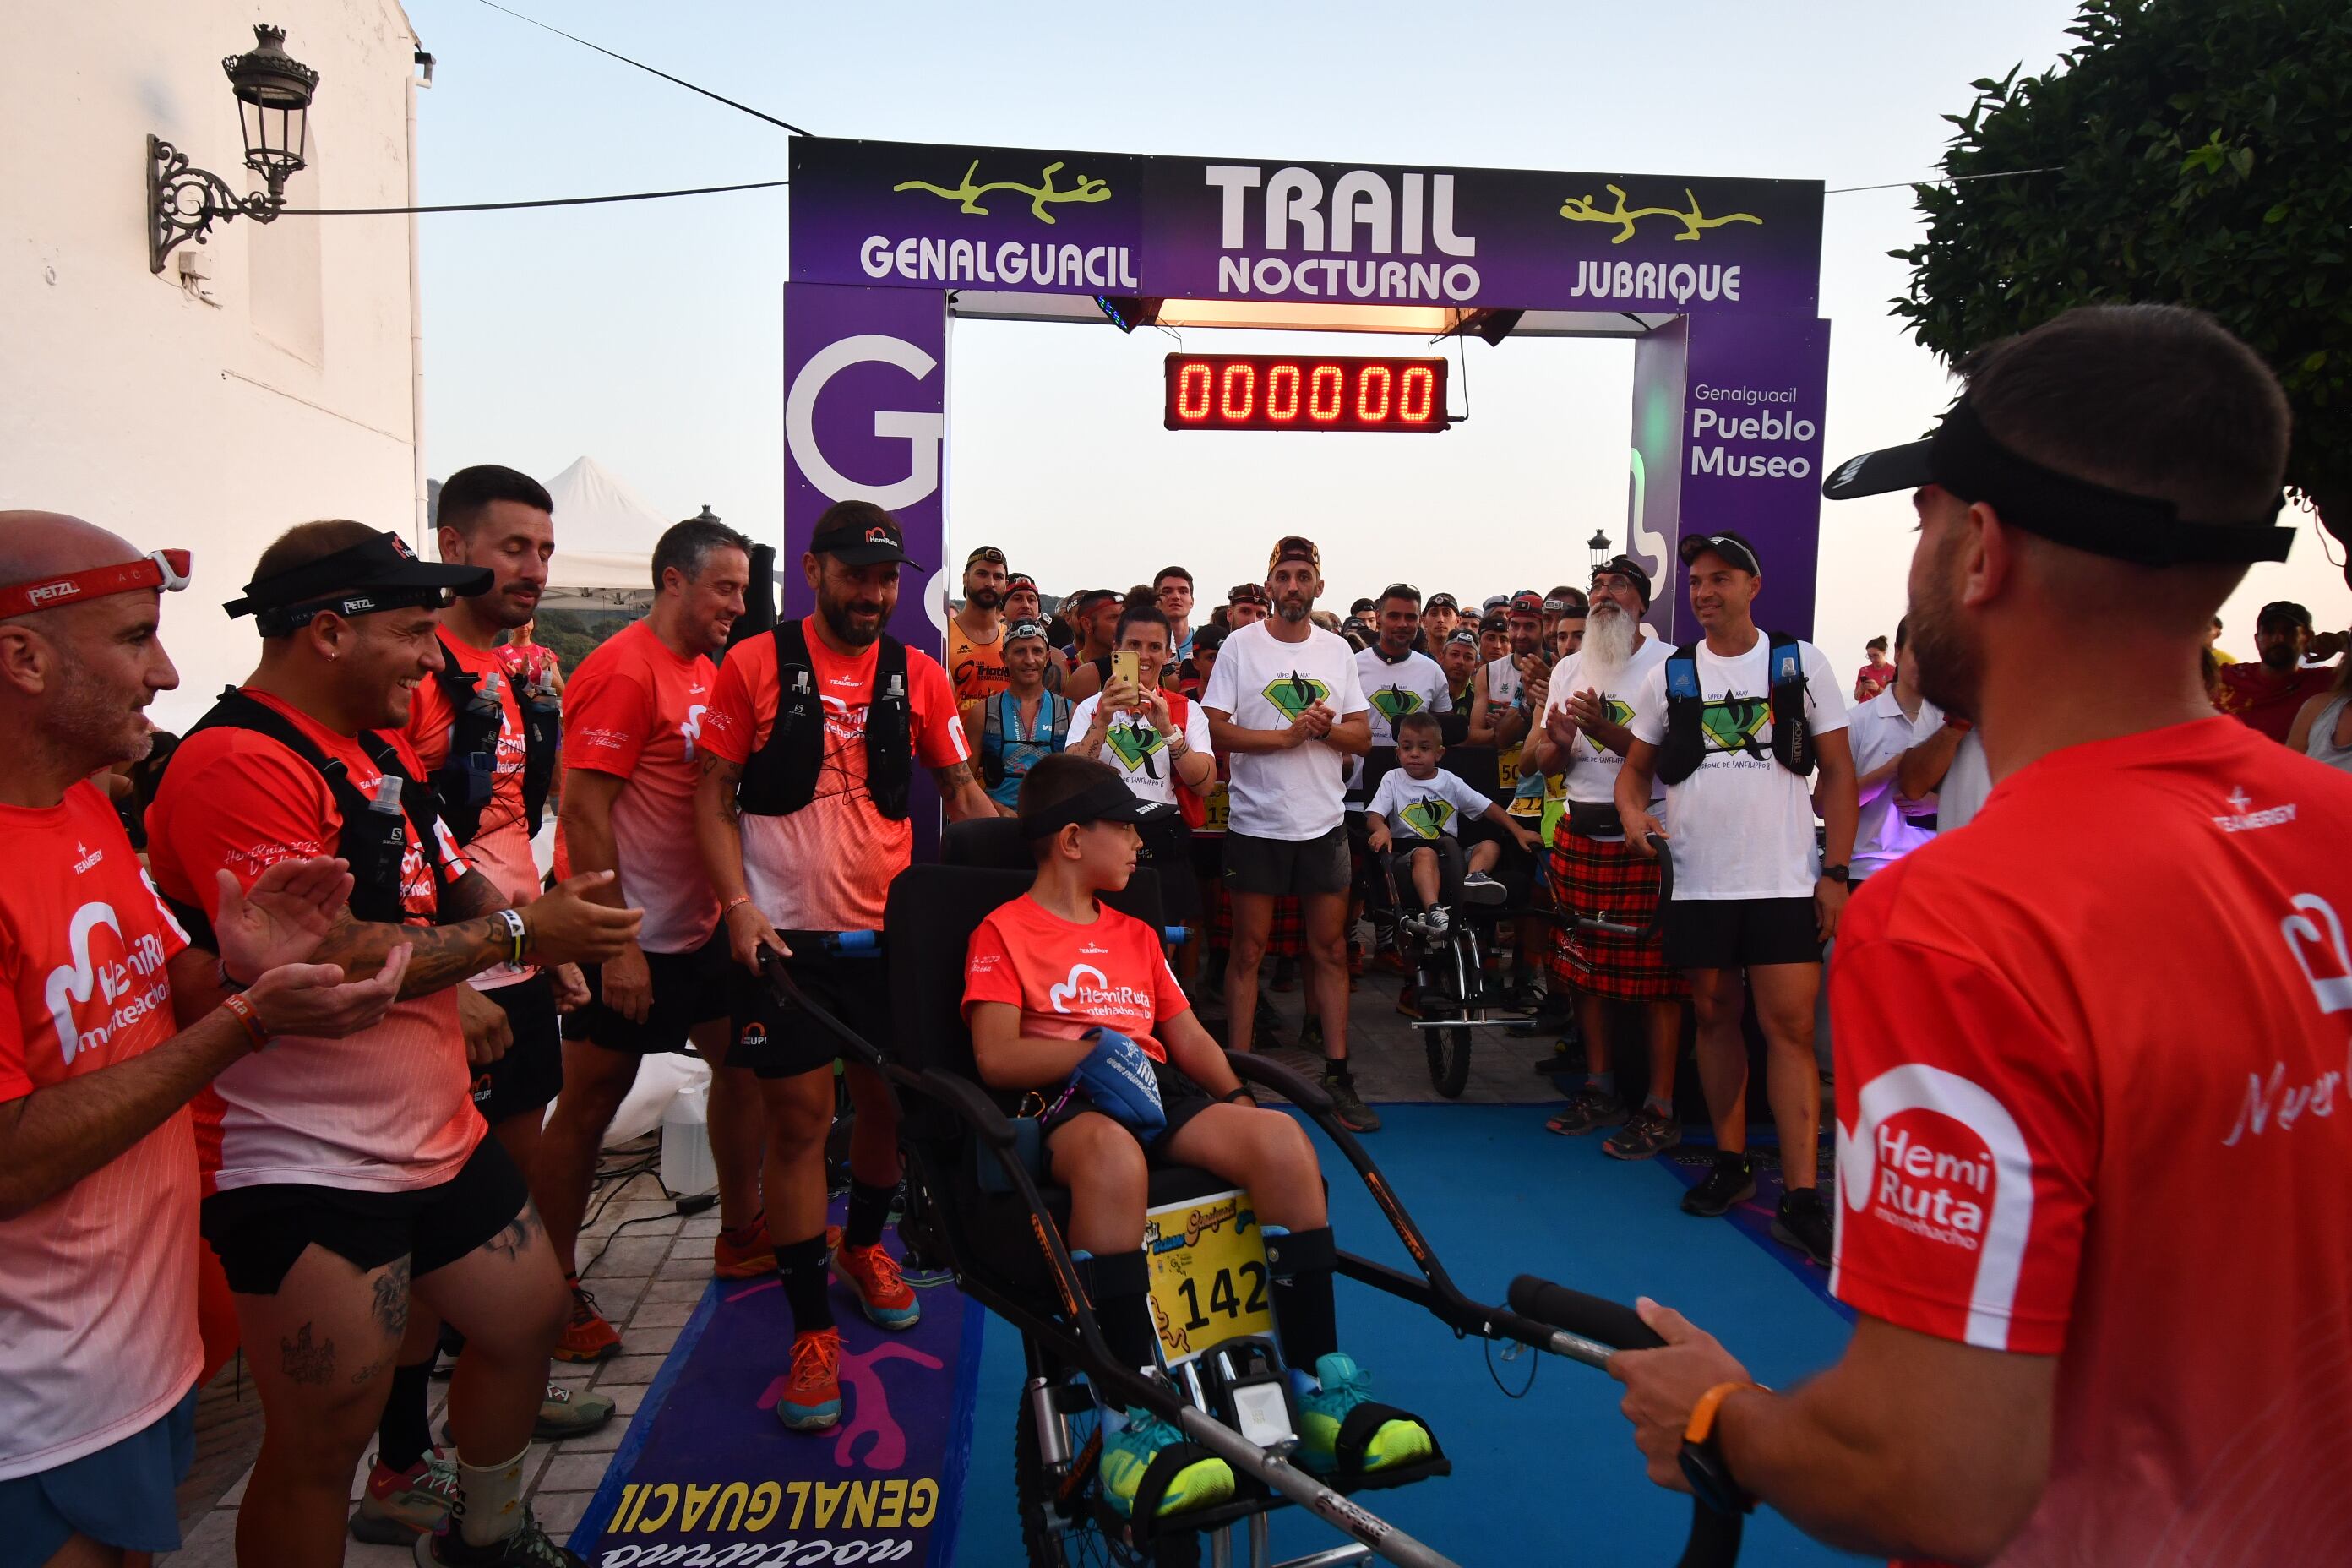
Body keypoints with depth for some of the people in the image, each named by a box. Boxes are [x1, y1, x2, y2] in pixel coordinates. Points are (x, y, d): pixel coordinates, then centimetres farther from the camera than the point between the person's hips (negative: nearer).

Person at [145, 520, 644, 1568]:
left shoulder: (381, 745, 11)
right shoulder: (239, 764, -20)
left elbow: (442, 881, 20)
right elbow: (319, 961, -27)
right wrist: (518, 932, -19)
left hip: (438, 1130, 10)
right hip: (306, 1165, -10)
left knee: (528, 1318, 22)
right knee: (324, 1448, 0)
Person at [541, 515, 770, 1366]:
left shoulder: (707, 671, 10)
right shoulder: (622, 671, -16)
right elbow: (584, 813, -20)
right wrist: (617, 946, -21)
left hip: (698, 925, 9)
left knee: (744, 1062, 14)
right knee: (589, 1104, 3)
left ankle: (741, 1236, 31)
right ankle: (553, 1286, 17)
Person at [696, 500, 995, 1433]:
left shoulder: (918, 676, 5)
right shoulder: (756, 665, -2)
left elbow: (962, 793, 12)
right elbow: (713, 795, 0)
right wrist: (739, 904, -12)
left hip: (890, 928, 3)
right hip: (784, 932, -3)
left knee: (890, 1102, 13)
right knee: (799, 1121, -1)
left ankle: (862, 1245, 42)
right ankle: (812, 1329, 13)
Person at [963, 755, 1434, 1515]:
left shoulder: (1136, 936, 29)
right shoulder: (1004, 931, 10)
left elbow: (1186, 1034, 20)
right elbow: (996, 1057, -3)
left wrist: (1236, 1098, 2)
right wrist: (1096, 1051, -15)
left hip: (1163, 1093, 6)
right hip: (1068, 1103, -5)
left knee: (1282, 1138, -25)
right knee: (1115, 1155, -42)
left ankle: (1320, 1393, -19)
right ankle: (1130, 1422, -38)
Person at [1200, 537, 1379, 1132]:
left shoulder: (1337, 650, 9)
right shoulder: (1240, 646, -2)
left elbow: (1363, 737, 8)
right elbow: (1217, 730, -9)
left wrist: (1326, 727, -13)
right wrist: (1288, 734, -17)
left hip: (1324, 821, 3)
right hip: (1256, 821, -3)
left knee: (1331, 949, 7)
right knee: (1248, 949, 4)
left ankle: (1337, 1075, 15)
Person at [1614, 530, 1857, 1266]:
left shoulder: (1801, 663, 3)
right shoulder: (1668, 674, 8)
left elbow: (1837, 773, 3)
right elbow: (1636, 766, 14)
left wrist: (1836, 871, -5)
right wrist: (1633, 811, -9)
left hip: (1785, 880, -2)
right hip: (1698, 882, 3)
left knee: (1790, 1027, -7)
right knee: (1714, 1018, 10)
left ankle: (1800, 1197, -3)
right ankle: (1731, 1162, 23)